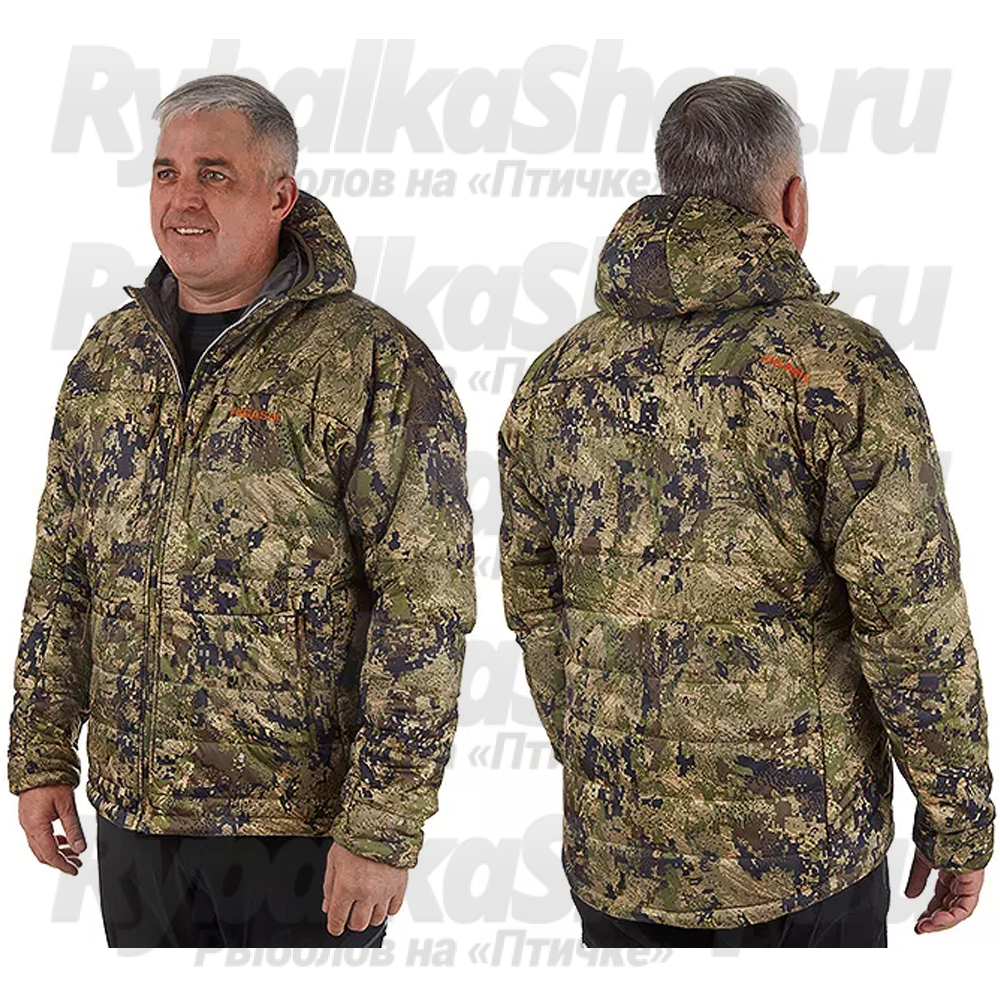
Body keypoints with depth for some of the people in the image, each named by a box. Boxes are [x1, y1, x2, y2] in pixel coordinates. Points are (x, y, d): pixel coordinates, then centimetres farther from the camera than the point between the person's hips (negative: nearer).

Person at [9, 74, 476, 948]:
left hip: (306, 824, -5)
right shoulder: (109, 356, 9)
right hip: (133, 813, 5)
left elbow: (426, 606, -15)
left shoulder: (376, 365, -11)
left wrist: (384, 826, -18)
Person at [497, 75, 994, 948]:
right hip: (801, 846, -4)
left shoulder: (558, 377, 4)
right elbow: (915, 624, -13)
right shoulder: (845, 369, -12)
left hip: (612, 853, 4)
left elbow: (535, 610, 11)